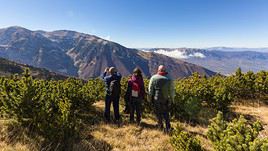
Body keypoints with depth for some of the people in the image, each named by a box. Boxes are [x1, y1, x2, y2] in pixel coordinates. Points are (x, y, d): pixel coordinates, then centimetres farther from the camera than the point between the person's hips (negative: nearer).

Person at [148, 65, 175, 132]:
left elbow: (150, 89, -3)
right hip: (166, 99, 1)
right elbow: (172, 90, 0)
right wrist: (171, 99, 11)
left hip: (156, 99, -1)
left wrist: (150, 98, 7)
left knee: (158, 113, 11)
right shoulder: (169, 79, -3)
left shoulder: (153, 78, -5)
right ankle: (168, 128, 14)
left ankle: (160, 126, 20)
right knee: (166, 113, 15)